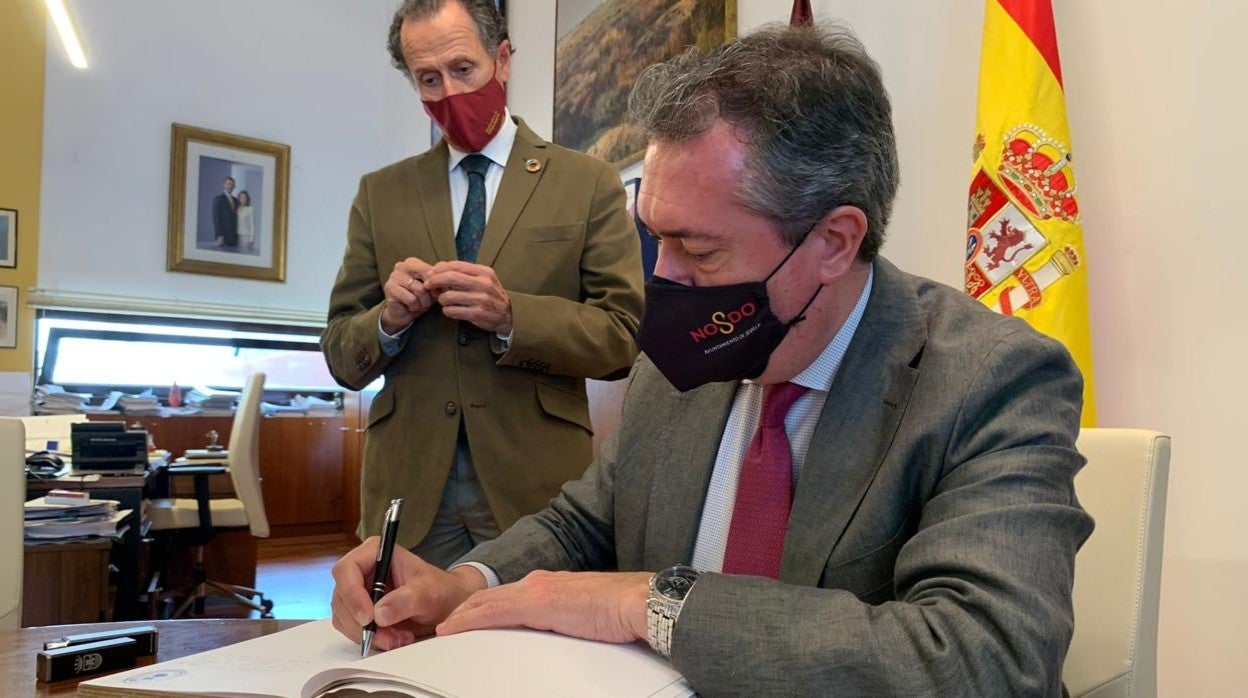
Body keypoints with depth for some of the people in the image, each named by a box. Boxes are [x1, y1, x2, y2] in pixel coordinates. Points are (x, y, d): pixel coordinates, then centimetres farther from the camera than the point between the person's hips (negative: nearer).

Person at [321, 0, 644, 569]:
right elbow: (341, 357, 9)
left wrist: (510, 316, -18)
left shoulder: (589, 185, 2)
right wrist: (389, 319, -12)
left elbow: (624, 337, -4)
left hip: (536, 484, -2)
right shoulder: (381, 193, 10)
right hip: (410, 485, 2)